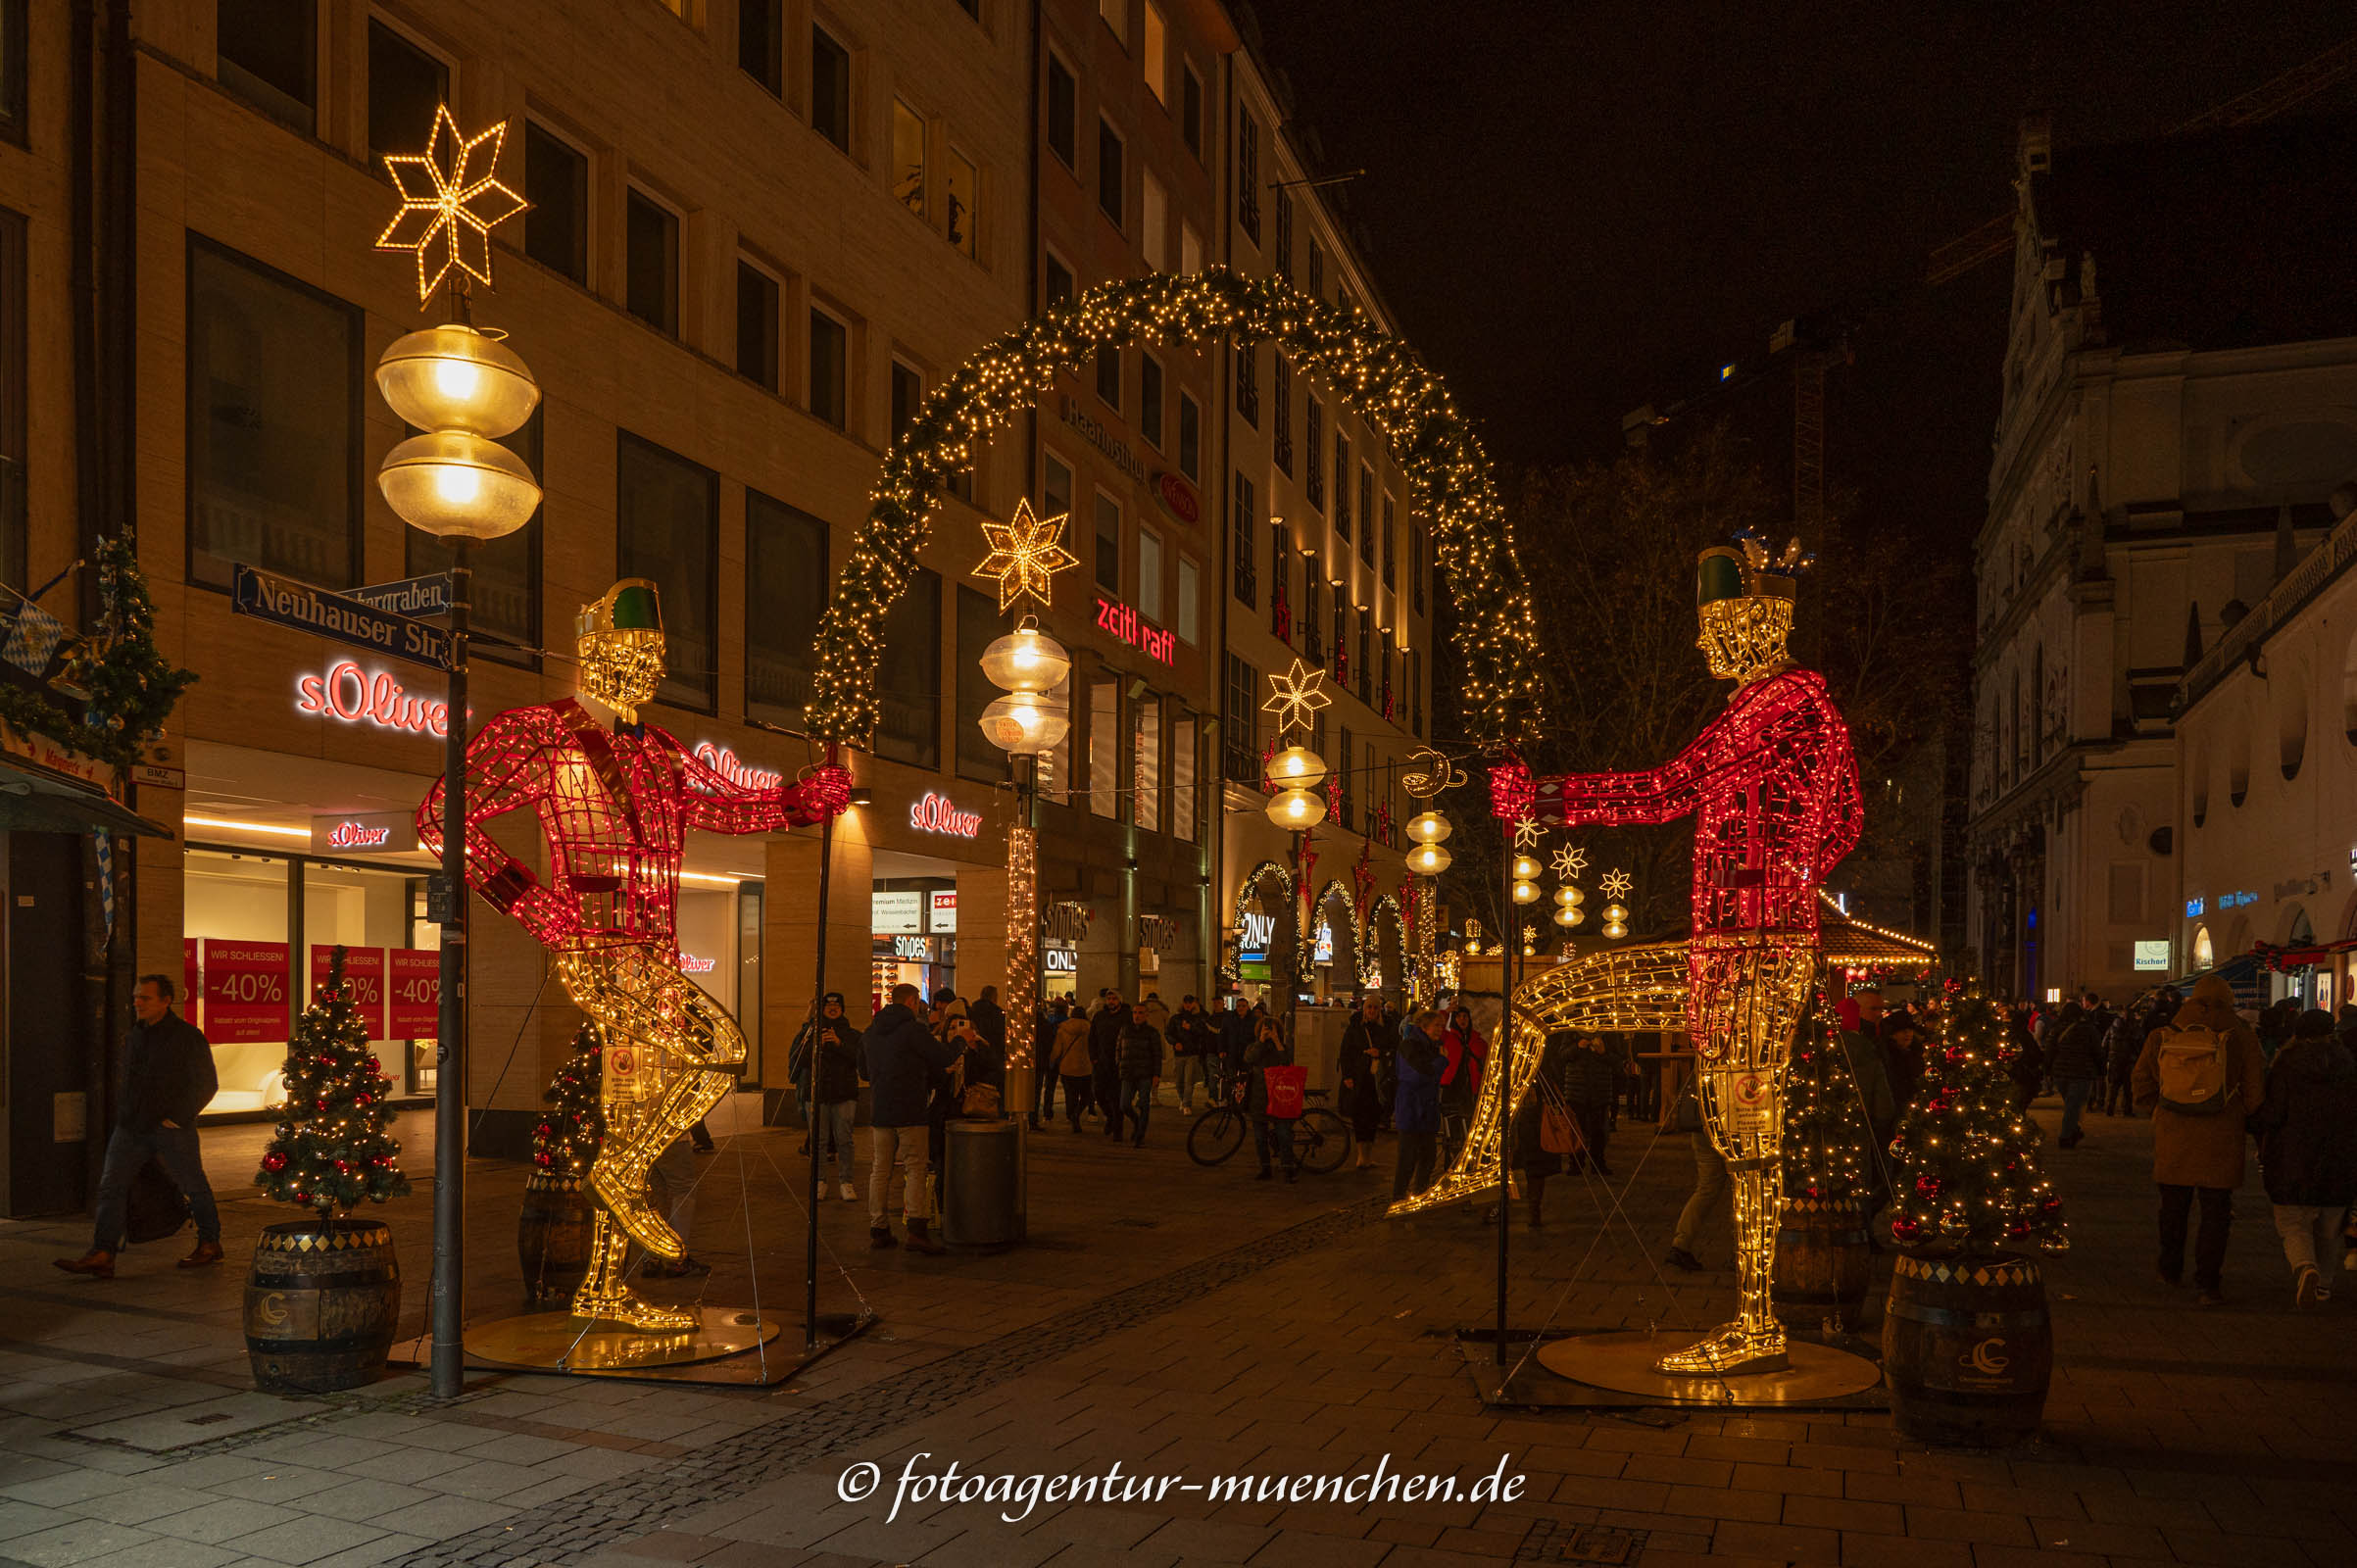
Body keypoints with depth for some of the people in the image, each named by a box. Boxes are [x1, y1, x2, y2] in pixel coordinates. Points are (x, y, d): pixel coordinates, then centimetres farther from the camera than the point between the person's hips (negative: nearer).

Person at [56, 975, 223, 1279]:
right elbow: (126, 1080, 24)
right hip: (131, 1128, 6)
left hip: (171, 1129, -6)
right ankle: (102, 1256, -8)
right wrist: (121, 1114, 11)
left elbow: (207, 1084, -8)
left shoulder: (187, 1036, -7)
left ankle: (210, 1244, 20)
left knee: (194, 1186, 5)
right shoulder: (132, 1037, 13)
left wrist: (178, 1117, -13)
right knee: (111, 1185, -5)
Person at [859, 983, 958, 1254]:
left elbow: (863, 1068, 24)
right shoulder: (914, 1029, -10)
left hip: (879, 1110, 6)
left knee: (880, 1169, 10)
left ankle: (877, 1229, 11)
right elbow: (944, 1059, -9)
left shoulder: (870, 1032, 13)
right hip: (909, 1110, -6)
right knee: (915, 1169, -5)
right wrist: (956, 1043, 10)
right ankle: (916, 1230, -13)